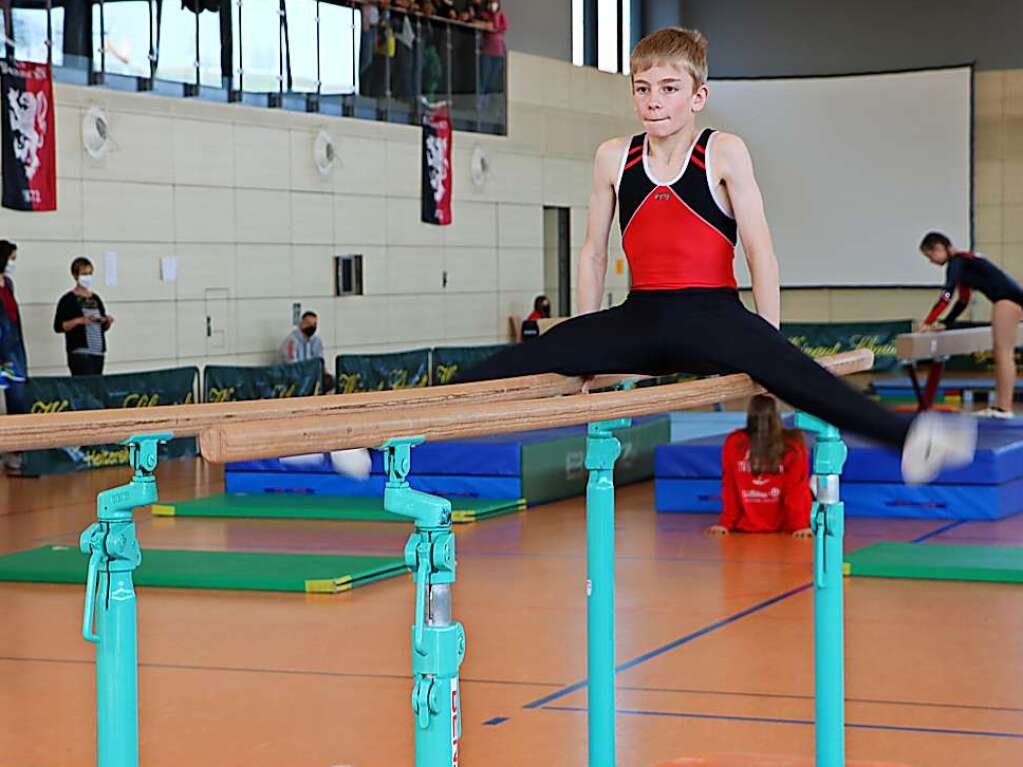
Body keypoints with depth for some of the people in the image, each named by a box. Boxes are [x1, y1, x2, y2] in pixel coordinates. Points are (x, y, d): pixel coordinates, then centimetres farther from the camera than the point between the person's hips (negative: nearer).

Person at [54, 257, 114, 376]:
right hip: (79, 352, -6)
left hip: (98, 351, 6)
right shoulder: (68, 300, -2)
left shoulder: (96, 299, 16)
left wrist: (108, 321, 1)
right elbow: (58, 326, -8)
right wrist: (79, 320, -19)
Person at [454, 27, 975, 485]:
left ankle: (908, 439, -51)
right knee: (537, 355, -18)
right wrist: (589, 349, 15)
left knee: (788, 371, -33)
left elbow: (760, 252, -2)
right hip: (641, 317, 4)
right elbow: (594, 253, 15)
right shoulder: (613, 158, 8)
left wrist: (768, 351, -5)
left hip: (710, 317, -4)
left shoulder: (724, 153, -1)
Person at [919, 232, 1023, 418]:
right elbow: (963, 301, 25)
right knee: (1002, 354, 11)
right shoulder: (963, 261, 21)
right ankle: (999, 405, 12)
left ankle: (1004, 408, -8)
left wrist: (928, 322, -20)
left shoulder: (957, 261, -8)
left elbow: (947, 295, -19)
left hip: (1008, 297, -10)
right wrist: (944, 323, 20)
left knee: (1003, 353, -8)